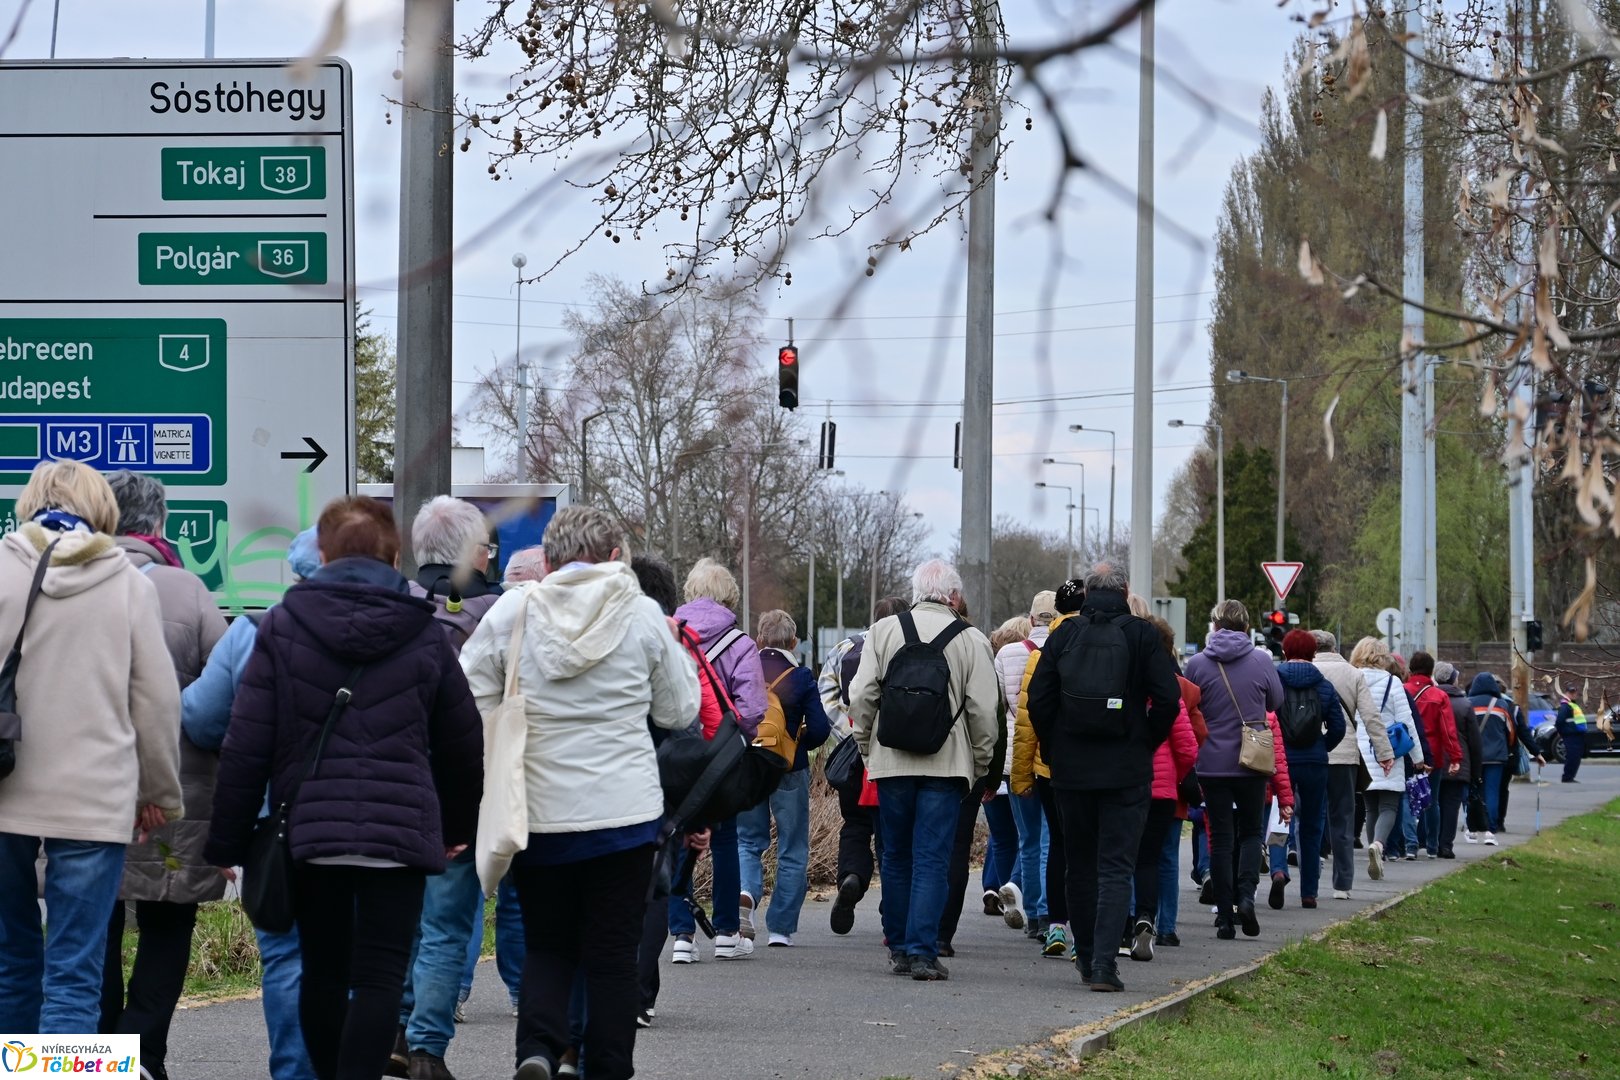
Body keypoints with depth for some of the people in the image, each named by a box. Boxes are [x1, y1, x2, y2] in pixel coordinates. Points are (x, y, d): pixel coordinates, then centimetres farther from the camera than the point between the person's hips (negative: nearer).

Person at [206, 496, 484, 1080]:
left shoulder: (281, 626, 2)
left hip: (310, 829, 1)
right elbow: (463, 743, 13)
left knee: (323, 973, 14)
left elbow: (246, 746, -2)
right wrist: (459, 825, 29)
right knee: (380, 979, -3)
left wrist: (228, 839, 4)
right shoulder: (425, 635, 5)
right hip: (400, 831, -1)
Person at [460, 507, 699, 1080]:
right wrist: (675, 650, 23)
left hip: (538, 813, 1)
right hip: (624, 811, -1)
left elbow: (469, 704, -1)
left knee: (546, 946, 14)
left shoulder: (511, 612, -3)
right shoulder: (643, 614, -3)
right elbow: (679, 711, 7)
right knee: (613, 956, 8)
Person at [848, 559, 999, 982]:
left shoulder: (883, 631, 2)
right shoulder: (972, 641, -2)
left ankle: (899, 948, 20)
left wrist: (865, 746, 13)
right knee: (932, 859, -1)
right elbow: (982, 710, -3)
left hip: (891, 761, 2)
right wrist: (982, 763, 9)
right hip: (946, 765, -2)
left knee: (896, 856, 13)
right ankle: (922, 951, -9)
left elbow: (862, 695, 0)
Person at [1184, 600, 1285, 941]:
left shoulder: (1197, 664, -6)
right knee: (1251, 832, 16)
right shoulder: (1262, 660, -5)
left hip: (1212, 763, 0)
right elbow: (1276, 702, 10)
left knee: (1220, 838, 6)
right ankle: (1246, 895, -7)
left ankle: (1225, 916, 4)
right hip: (1252, 761, 0)